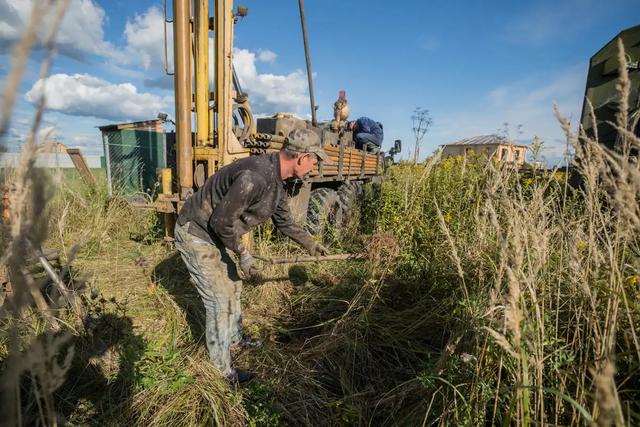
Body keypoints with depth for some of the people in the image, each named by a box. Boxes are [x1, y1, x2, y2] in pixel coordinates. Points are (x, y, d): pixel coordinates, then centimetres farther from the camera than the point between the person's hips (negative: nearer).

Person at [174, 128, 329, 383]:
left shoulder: (276, 182, 1)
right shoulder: (256, 176, -32)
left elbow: (284, 221, 16)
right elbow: (221, 220, -27)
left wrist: (310, 244, 25)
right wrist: (243, 254, -15)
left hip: (215, 235, 9)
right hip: (195, 235, -9)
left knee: (233, 287, 21)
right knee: (220, 301, 0)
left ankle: (235, 339, 45)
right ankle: (222, 369, 21)